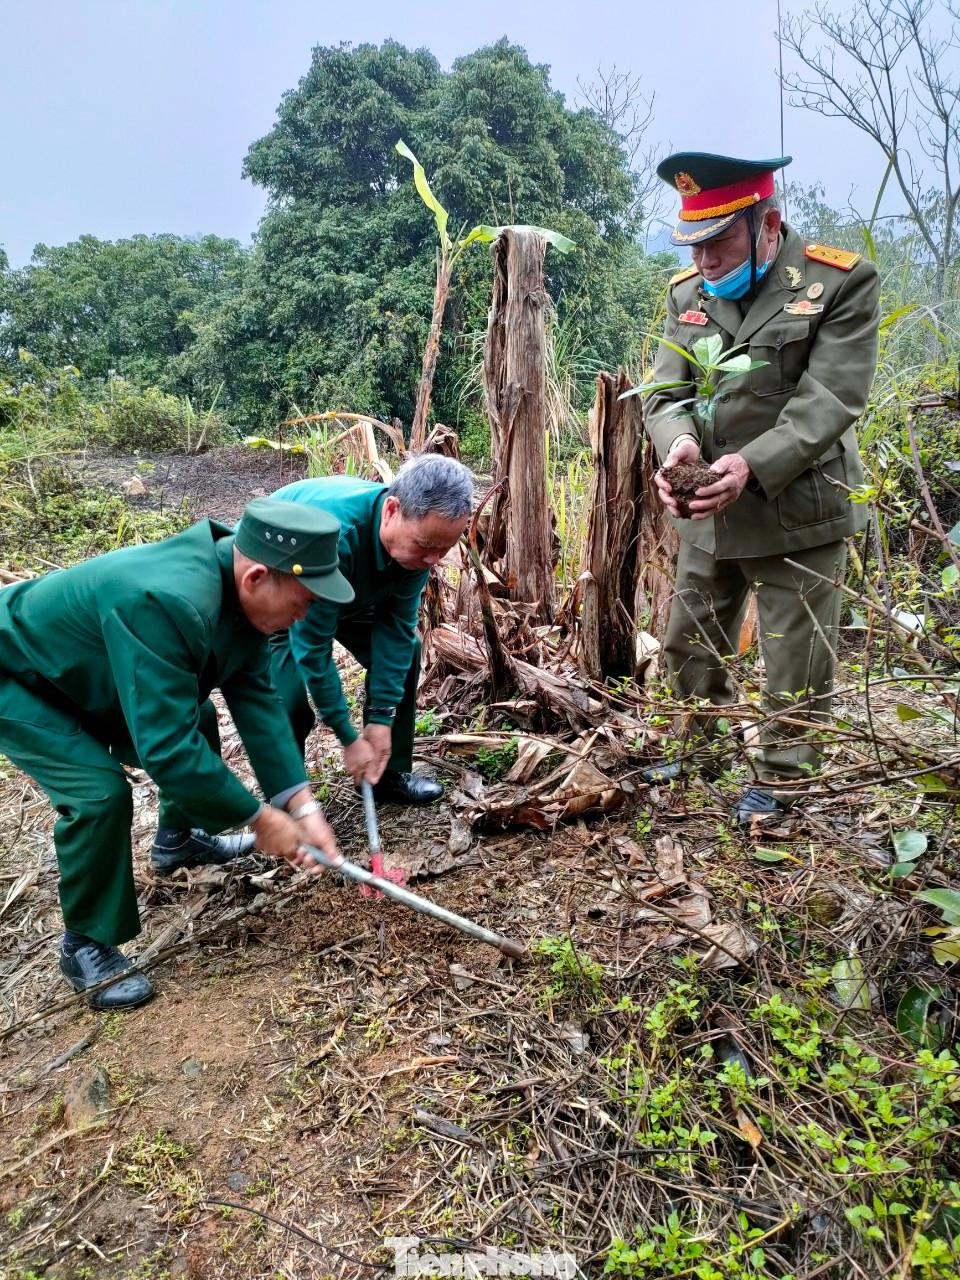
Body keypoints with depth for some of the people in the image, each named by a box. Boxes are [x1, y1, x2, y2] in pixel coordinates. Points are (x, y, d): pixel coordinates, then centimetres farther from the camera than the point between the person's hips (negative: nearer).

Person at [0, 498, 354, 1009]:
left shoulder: (240, 591, -14)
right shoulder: (165, 603, -42)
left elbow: (256, 699, -13)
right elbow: (165, 746, -40)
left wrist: (301, 805, -19)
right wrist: (258, 818, -29)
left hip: (83, 674, 8)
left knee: (195, 722, 11)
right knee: (101, 790, -23)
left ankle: (177, 840, 37)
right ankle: (85, 945, 1)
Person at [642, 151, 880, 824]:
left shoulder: (841, 282, -8)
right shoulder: (688, 292, 6)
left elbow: (829, 400, -16)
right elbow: (666, 390, 1)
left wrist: (753, 465, -29)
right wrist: (679, 441, -22)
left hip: (797, 512, -5)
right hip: (709, 513, 6)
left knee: (797, 658, 4)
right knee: (690, 646, 16)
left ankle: (782, 778, 23)